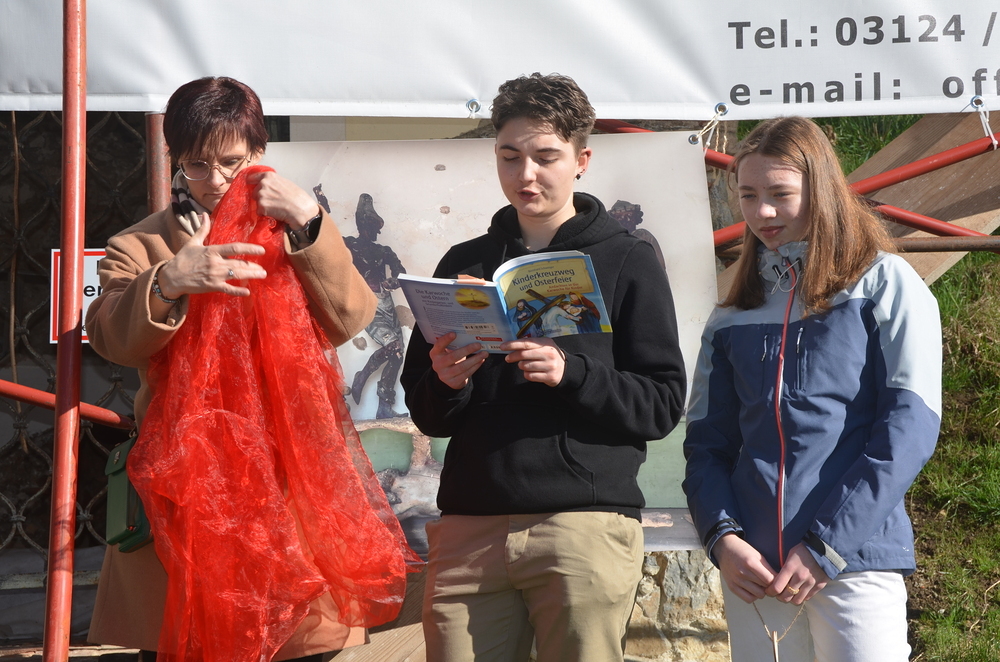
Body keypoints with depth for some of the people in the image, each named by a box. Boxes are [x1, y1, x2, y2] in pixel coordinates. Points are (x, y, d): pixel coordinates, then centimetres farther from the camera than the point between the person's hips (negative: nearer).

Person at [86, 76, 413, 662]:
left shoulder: (297, 231, 15)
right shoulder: (142, 245, 10)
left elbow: (351, 318, -2)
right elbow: (112, 337, -9)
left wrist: (308, 223, -13)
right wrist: (168, 282, -27)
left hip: (291, 476, 1)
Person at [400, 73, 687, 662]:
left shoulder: (628, 262, 8)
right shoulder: (464, 263, 18)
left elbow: (663, 403, 0)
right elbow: (426, 414, 18)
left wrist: (569, 374, -15)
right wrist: (446, 383, -5)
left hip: (585, 524, -3)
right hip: (470, 523, 3)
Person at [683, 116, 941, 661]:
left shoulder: (885, 284, 2)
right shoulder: (733, 317, 14)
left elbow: (908, 428, -6)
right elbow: (706, 443, 13)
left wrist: (825, 546, -11)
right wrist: (722, 538, -6)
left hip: (856, 558, -4)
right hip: (752, 568, 4)